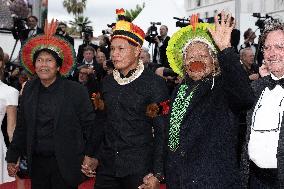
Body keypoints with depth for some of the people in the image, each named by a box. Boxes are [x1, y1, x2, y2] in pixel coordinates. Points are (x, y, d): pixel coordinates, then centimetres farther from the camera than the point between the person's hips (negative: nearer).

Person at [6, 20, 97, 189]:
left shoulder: (76, 91, -7)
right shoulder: (29, 90, 6)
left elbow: (89, 124, -4)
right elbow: (22, 127, 12)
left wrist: (90, 155, -7)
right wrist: (13, 157, 12)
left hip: (65, 164, -4)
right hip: (36, 163, 4)